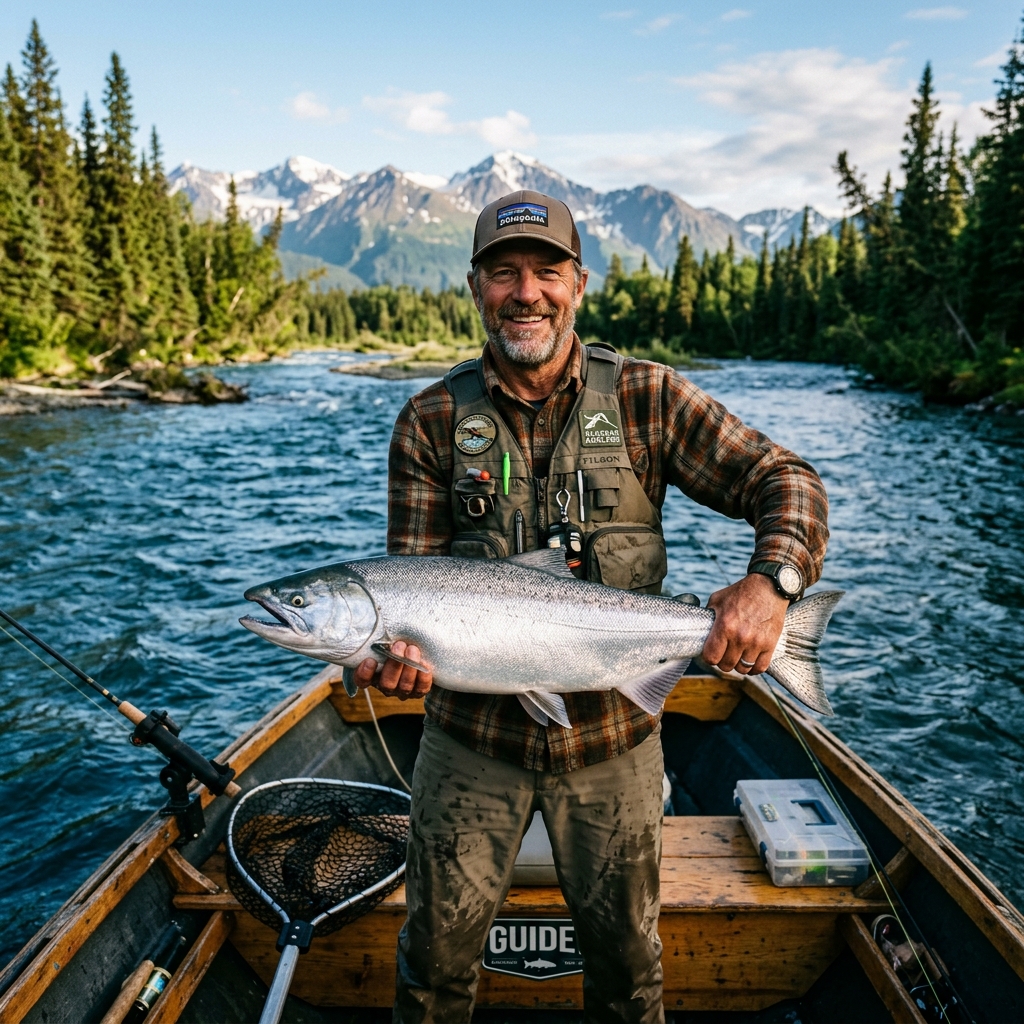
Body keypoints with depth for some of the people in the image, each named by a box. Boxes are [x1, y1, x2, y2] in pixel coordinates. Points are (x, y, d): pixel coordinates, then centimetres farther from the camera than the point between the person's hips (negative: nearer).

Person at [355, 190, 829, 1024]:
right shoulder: (432, 421, -5)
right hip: (473, 734, 1)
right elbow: (415, 572, -6)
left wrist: (772, 580, -25)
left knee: (626, 956, 21)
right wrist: (399, 650, -26)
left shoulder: (647, 398, -7)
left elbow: (785, 480, -7)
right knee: (438, 949, 16)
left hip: (612, 734, 0)